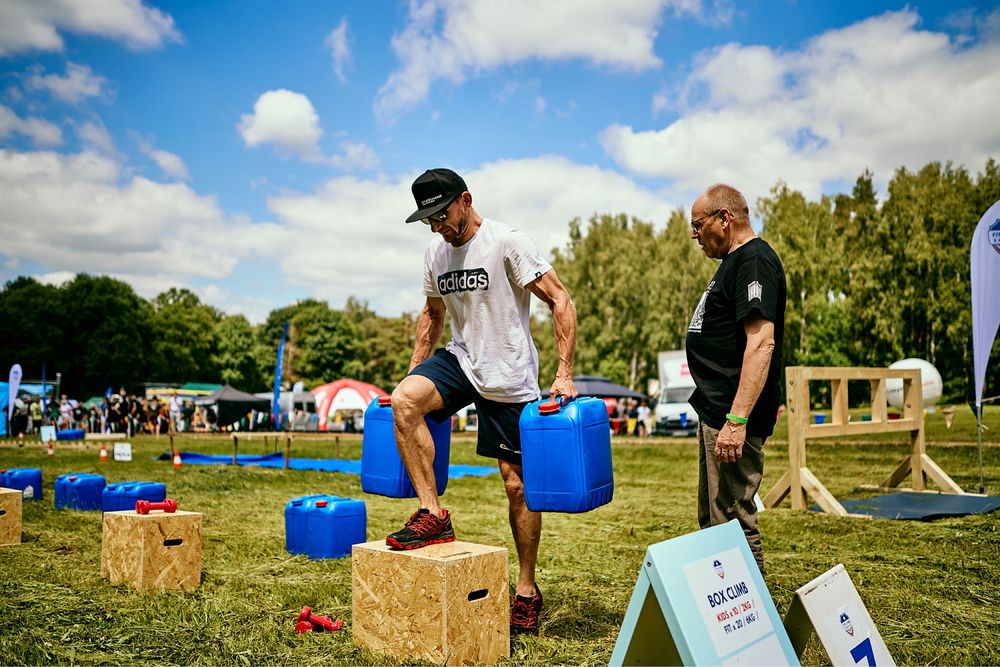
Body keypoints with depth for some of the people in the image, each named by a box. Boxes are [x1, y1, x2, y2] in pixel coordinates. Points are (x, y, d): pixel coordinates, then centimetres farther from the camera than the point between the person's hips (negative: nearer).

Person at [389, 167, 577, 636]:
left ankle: (527, 591, 17)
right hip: (461, 359, 5)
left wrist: (564, 374, -21)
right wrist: (414, 372, 15)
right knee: (403, 401, -25)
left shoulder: (507, 242, -14)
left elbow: (561, 301, -14)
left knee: (517, 483, 1)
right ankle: (433, 515, -14)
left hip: (509, 377, -5)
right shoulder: (435, 254, 6)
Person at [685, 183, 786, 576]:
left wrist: (737, 419, -28)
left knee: (732, 520, -5)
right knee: (713, 519, 18)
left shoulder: (754, 261, -13)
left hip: (732, 417, -11)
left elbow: (762, 342, -24)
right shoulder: (735, 262, 19)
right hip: (715, 412, 11)